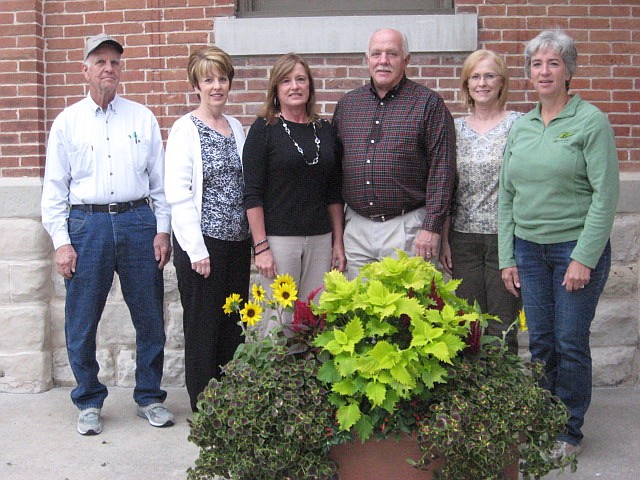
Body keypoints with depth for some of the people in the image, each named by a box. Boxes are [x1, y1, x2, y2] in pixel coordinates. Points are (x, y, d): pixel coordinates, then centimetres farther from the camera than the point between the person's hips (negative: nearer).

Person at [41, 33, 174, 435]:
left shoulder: (143, 118, 9)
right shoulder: (68, 122, 6)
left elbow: (160, 179, 10)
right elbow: (55, 187, 4)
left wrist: (163, 229, 2)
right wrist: (61, 241, -3)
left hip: (137, 222, 1)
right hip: (86, 225, -1)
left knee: (150, 318, 6)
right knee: (81, 323, 4)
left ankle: (150, 398, 22)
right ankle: (89, 403, 21)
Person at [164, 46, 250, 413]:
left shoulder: (236, 127, 12)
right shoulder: (186, 129, -7)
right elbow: (178, 195, -11)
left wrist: (253, 237, 10)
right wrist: (197, 250, -15)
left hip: (237, 241, 6)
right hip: (203, 243, -6)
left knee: (233, 326, 12)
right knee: (203, 326, 4)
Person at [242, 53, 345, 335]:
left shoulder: (324, 130, 11)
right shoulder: (264, 129, -2)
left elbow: (334, 193, 14)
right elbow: (253, 194, -6)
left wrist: (338, 242, 10)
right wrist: (261, 247, -11)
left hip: (320, 239, 4)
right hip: (278, 238, -4)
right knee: (279, 322, -2)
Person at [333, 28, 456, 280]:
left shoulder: (428, 103, -2)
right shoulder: (346, 104, 11)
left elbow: (442, 169, -6)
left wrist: (432, 227, -12)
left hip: (406, 227, -4)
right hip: (356, 228, 4)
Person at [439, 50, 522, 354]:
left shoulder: (518, 124, -2)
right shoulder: (455, 127, 8)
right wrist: (444, 239, 6)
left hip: (505, 237, -3)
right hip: (463, 239, 3)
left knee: (502, 328, 3)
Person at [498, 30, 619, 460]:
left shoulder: (590, 121, -6)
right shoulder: (520, 128, 10)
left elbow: (606, 195, -11)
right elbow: (507, 196, 12)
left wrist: (584, 258, -15)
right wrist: (508, 258, 7)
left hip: (577, 247, -4)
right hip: (529, 249, 4)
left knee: (570, 343, 2)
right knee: (540, 342, 10)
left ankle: (569, 432, 19)